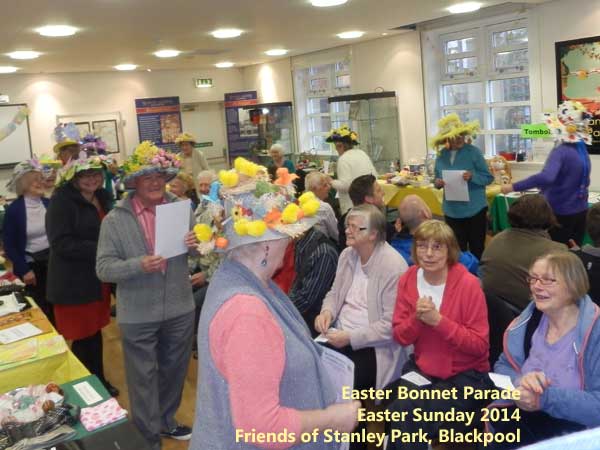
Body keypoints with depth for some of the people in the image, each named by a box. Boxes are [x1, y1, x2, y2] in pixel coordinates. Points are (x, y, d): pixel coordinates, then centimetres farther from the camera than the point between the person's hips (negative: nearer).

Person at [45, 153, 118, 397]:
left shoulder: (102, 198, 8)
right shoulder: (61, 201, -15)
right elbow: (61, 243, -23)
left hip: (98, 278, 7)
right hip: (73, 282, -7)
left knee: (95, 331, 17)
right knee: (82, 337, 4)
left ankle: (99, 380, 33)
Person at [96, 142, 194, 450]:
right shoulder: (115, 220, -9)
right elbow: (104, 268, -12)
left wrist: (196, 244, -17)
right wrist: (139, 265, -28)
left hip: (179, 309, 3)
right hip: (138, 315, -3)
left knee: (174, 371, 20)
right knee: (143, 378, 10)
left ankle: (166, 421, 44)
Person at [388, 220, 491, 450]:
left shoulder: (468, 284, -15)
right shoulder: (407, 280, -2)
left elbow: (479, 345, -14)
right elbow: (400, 337, 1)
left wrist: (438, 321, -25)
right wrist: (417, 318, -20)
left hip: (465, 375, -4)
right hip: (422, 368, 4)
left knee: (411, 414, -22)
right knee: (400, 410, -22)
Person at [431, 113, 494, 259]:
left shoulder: (473, 152, -9)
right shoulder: (442, 155, 2)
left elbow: (488, 177, -6)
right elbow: (437, 180, 12)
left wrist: (472, 176, -24)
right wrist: (437, 183, -11)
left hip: (475, 209, -3)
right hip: (452, 211, 3)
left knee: (477, 249, 6)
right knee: (457, 249, 12)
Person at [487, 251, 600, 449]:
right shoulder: (531, 319, 4)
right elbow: (502, 368, 6)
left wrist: (546, 399, -26)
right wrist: (520, 382, -16)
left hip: (576, 426, -5)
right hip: (527, 414, 5)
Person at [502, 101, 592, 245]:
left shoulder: (561, 151, -22)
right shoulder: (582, 151, 5)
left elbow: (546, 177, -40)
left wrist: (514, 187, -37)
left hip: (561, 213, -8)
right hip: (580, 211, 8)